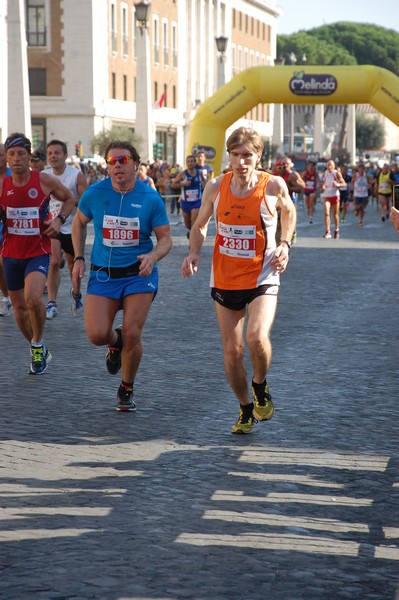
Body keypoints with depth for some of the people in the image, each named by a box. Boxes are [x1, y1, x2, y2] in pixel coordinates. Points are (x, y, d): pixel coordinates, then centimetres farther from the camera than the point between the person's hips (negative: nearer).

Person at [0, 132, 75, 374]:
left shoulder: (45, 180, -7)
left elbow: (69, 199, 10)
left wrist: (59, 220, -6)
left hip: (38, 252, -4)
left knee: (33, 298, -27)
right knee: (20, 307, 11)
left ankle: (38, 345, -2)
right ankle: (39, 352, 33)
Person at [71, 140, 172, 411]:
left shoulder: (151, 198, -8)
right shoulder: (95, 193, -5)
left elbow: (165, 238, -3)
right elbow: (79, 222, 13)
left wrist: (153, 256, -24)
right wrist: (79, 259, 6)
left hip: (139, 274, -1)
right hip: (103, 274, 1)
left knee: (131, 334, -7)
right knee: (97, 335, -10)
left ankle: (127, 390, 16)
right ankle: (115, 342, 30)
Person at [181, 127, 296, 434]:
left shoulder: (274, 186, -10)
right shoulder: (215, 187, -5)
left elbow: (289, 211, 12)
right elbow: (200, 225, 10)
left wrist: (285, 245, -3)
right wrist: (194, 253, -8)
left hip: (262, 278, -3)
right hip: (225, 279, 3)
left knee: (257, 337, -26)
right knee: (232, 350, 6)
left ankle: (260, 385, 6)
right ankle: (246, 409, 29)